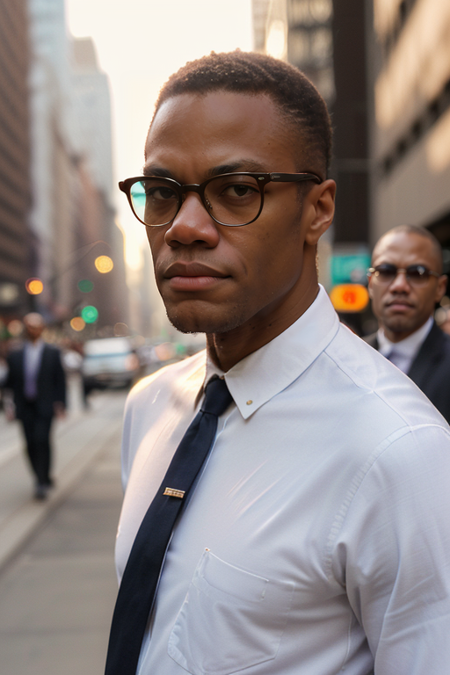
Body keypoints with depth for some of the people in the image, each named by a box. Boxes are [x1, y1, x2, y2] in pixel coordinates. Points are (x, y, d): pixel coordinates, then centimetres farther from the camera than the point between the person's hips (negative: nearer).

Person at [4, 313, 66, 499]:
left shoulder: (53, 353, 5)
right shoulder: (15, 355, 9)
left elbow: (60, 380, 5)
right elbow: (10, 383, 11)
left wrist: (60, 404, -3)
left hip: (45, 407, -3)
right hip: (25, 407, 3)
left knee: (41, 440, -16)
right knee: (31, 445, 2)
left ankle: (42, 482, -12)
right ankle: (43, 479, 17)